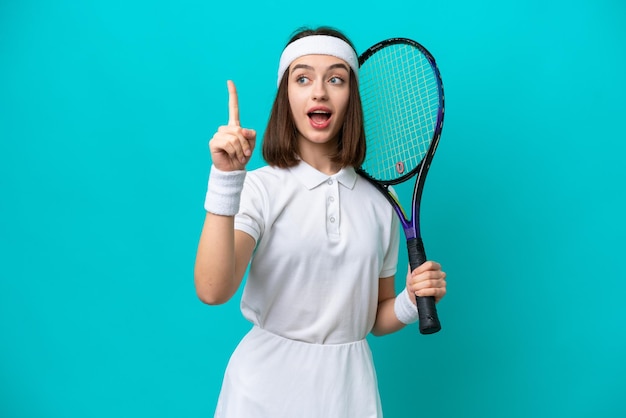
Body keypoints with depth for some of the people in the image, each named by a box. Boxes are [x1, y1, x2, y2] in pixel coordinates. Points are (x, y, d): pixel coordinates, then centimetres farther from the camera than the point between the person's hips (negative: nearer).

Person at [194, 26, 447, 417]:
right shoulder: (259, 187, -10)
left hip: (349, 384, 3)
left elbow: (376, 319, 8)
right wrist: (225, 178, -31)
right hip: (267, 385, -3)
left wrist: (412, 302, -12)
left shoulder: (379, 205, -1)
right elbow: (213, 291, -25)